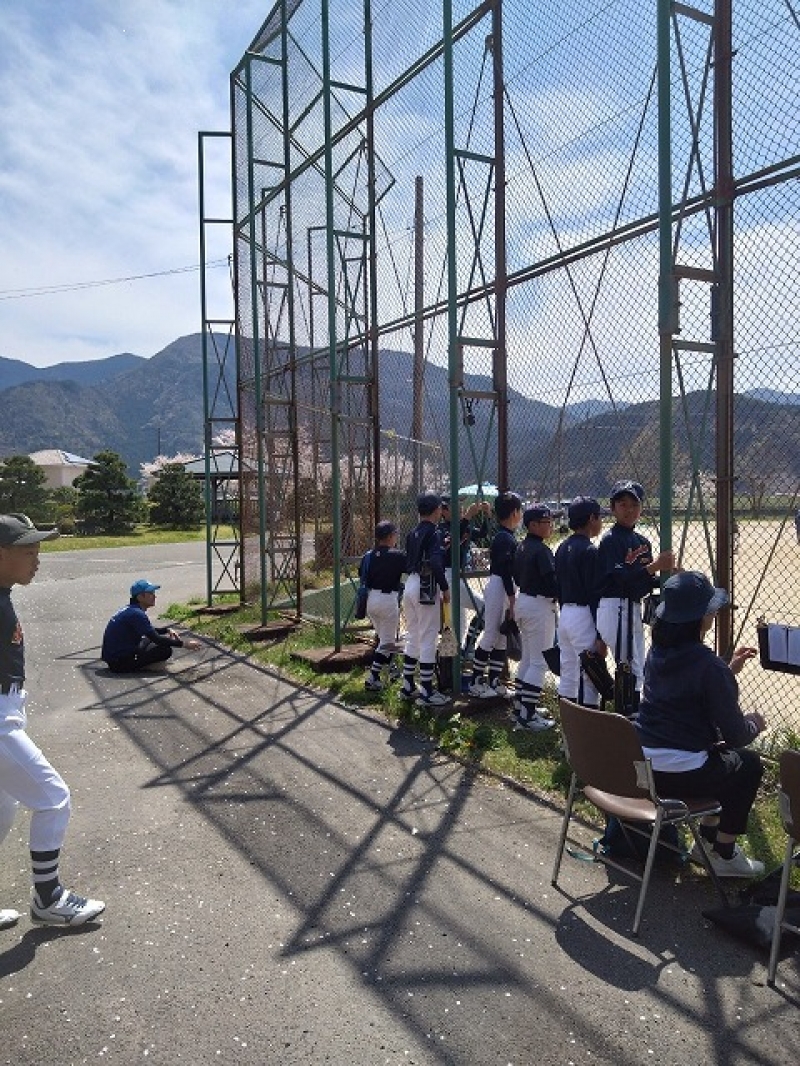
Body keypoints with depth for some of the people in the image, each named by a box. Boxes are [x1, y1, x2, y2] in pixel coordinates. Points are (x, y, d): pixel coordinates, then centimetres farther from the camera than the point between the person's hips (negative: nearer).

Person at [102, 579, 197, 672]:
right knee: (165, 650, -16)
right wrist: (183, 644, -18)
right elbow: (156, 639, -22)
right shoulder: (136, 614, -21)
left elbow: (150, 630, 25)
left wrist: (167, 630, 9)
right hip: (119, 662, -10)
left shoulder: (131, 609, 9)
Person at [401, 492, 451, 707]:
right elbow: (435, 563, -23)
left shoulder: (413, 533, 12)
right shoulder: (432, 533, -13)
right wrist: (445, 588, -15)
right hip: (426, 587, -8)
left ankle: (407, 686, 22)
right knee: (428, 639, -3)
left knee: (413, 637, 15)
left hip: (411, 584, 8)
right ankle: (426, 693, 0)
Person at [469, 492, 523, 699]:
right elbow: (506, 572, -20)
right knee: (490, 636, -2)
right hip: (499, 590, -10)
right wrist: (512, 601, -20)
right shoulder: (506, 538, -17)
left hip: (504, 590, 10)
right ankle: (476, 682, 7)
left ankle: (494, 682, 19)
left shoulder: (503, 536, 13)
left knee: (501, 637, 12)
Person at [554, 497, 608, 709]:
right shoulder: (589, 550, -15)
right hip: (584, 617, -9)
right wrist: (601, 634, -16)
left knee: (568, 676, 14)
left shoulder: (562, 548, 11)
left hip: (565, 614, 9)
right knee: (589, 678, -4)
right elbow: (594, 595, -17)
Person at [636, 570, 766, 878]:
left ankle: (707, 837, 36)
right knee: (749, 764, 19)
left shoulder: (657, 653, 5)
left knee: (721, 755, 30)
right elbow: (736, 736, -12)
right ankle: (724, 855, 25)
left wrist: (729, 670, 22)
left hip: (639, 766, 8)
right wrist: (753, 723, 10)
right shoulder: (708, 665, -18)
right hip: (679, 777, -7)